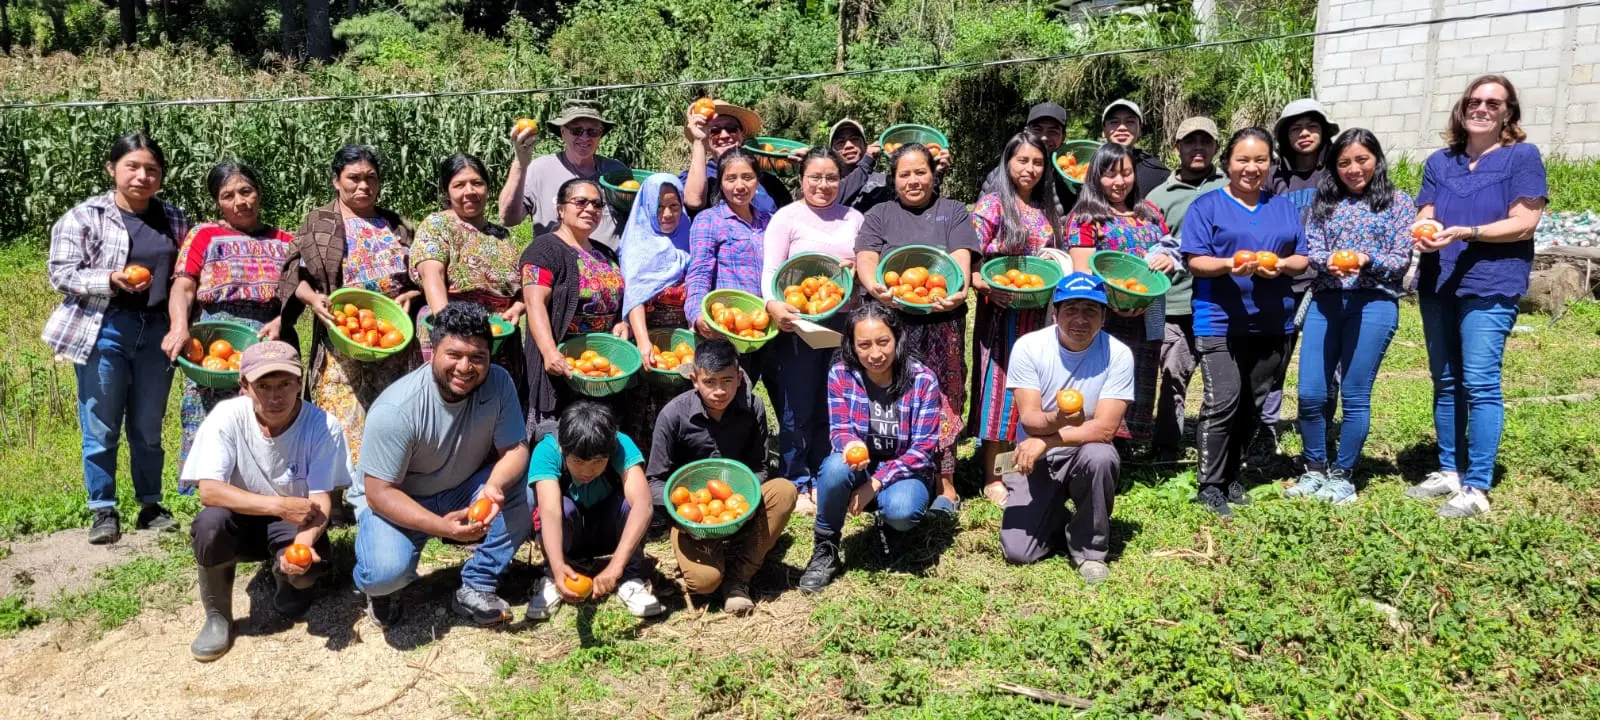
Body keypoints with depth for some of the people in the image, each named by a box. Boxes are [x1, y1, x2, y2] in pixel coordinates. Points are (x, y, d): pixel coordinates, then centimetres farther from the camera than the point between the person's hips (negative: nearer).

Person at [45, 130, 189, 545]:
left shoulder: (174, 219, 10)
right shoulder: (84, 216, -2)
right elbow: (60, 274, -5)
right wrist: (110, 280, -20)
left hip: (157, 332, 3)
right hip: (103, 331, -3)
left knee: (148, 428, 11)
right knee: (101, 430, 4)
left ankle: (151, 506, 22)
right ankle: (104, 511, 14)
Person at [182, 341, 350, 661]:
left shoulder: (322, 425, -20)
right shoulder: (227, 416, -20)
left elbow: (321, 499, -20)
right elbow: (209, 490, -26)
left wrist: (304, 544, -40)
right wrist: (279, 505, -36)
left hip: (295, 525, 0)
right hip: (244, 521, 1)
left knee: (306, 568, -31)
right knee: (210, 523, -33)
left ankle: (291, 582, 10)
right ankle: (217, 615, -7)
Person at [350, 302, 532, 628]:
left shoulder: (498, 383, -18)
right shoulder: (396, 409, -28)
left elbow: (515, 449, -15)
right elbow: (379, 493, -24)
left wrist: (494, 486, -39)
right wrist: (441, 526, -39)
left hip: (464, 491, 4)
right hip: (395, 500, -4)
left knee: (528, 489, -24)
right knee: (385, 572, -32)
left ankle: (475, 588, -8)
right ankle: (379, 589, 9)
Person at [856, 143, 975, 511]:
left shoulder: (954, 213, 16)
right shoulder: (879, 216, 16)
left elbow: (960, 257, 0)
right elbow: (865, 259, 0)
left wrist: (959, 290, -22)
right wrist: (874, 287, -23)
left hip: (942, 320, 0)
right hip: (892, 321, 1)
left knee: (942, 398, -3)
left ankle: (944, 481, 2)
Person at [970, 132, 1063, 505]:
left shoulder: (1048, 210, 13)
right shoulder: (991, 205, -4)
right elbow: (969, 261, -10)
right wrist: (986, 283, -26)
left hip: (1038, 313, 5)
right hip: (1000, 311, -5)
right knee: (999, 384, -2)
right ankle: (992, 478, 6)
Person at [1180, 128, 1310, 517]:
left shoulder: (1284, 207, 14)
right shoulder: (1207, 206, 1)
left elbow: (1302, 258, 12)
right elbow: (1195, 261, -6)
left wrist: (1281, 265, -11)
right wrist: (1229, 265, -25)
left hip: (1272, 323, 5)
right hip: (1220, 321, -5)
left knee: (1253, 404, 10)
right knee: (1222, 403, -12)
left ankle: (1231, 476, 23)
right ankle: (1210, 487, -4)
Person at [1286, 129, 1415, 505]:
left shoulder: (1398, 202, 7)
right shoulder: (1324, 202, 13)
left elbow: (1402, 261, 1)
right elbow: (1310, 250, 5)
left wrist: (1367, 260, -19)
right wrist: (1328, 262, -17)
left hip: (1374, 302, -2)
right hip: (1325, 301, 3)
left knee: (1355, 395, 0)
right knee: (1310, 393, -2)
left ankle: (1343, 475, 15)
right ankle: (1315, 469, 17)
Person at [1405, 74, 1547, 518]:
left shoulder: (1522, 157, 2)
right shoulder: (1440, 162, 17)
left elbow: (1525, 223, -7)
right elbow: (1424, 216, 12)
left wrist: (1465, 233, -19)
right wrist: (1423, 233, -12)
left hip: (1490, 284, -6)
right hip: (1438, 283, 6)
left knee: (1480, 383, -11)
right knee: (1445, 381, 10)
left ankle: (1477, 487, -8)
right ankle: (1449, 470, 21)